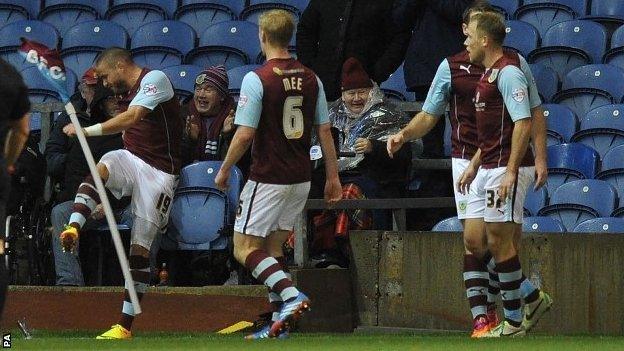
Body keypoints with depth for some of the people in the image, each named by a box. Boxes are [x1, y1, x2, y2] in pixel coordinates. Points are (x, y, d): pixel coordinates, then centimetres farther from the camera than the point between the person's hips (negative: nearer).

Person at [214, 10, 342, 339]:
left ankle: (291, 295, -20)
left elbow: (245, 134, -16)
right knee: (273, 247, 15)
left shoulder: (257, 78, -14)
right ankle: (279, 319, 8)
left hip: (268, 179, -7)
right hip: (301, 179, 7)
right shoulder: (311, 78, 5)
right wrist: (333, 177, 14)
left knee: (245, 248, 0)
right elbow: (324, 131, 8)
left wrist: (224, 170, -3)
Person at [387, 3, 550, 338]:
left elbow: (534, 113, 9)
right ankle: (481, 316, -3)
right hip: (468, 161, -1)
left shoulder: (516, 63, 5)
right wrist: (404, 134, -12)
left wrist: (540, 158, 1)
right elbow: (429, 115, 7)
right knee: (474, 239, -8)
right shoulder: (451, 67, 3)